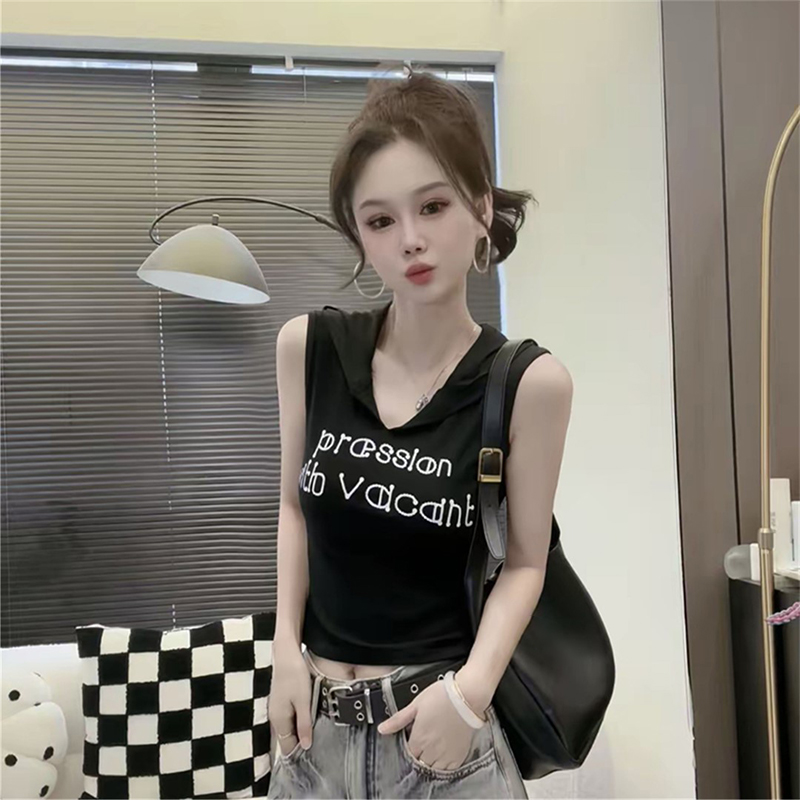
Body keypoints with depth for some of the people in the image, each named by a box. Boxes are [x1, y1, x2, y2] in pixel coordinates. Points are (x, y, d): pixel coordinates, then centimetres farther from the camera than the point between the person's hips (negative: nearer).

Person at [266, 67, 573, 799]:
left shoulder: (529, 381, -15)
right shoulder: (308, 347, -8)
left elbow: (526, 560, -5)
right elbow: (295, 504, 5)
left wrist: (473, 686, -17)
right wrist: (286, 647, -1)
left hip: (439, 716, -3)